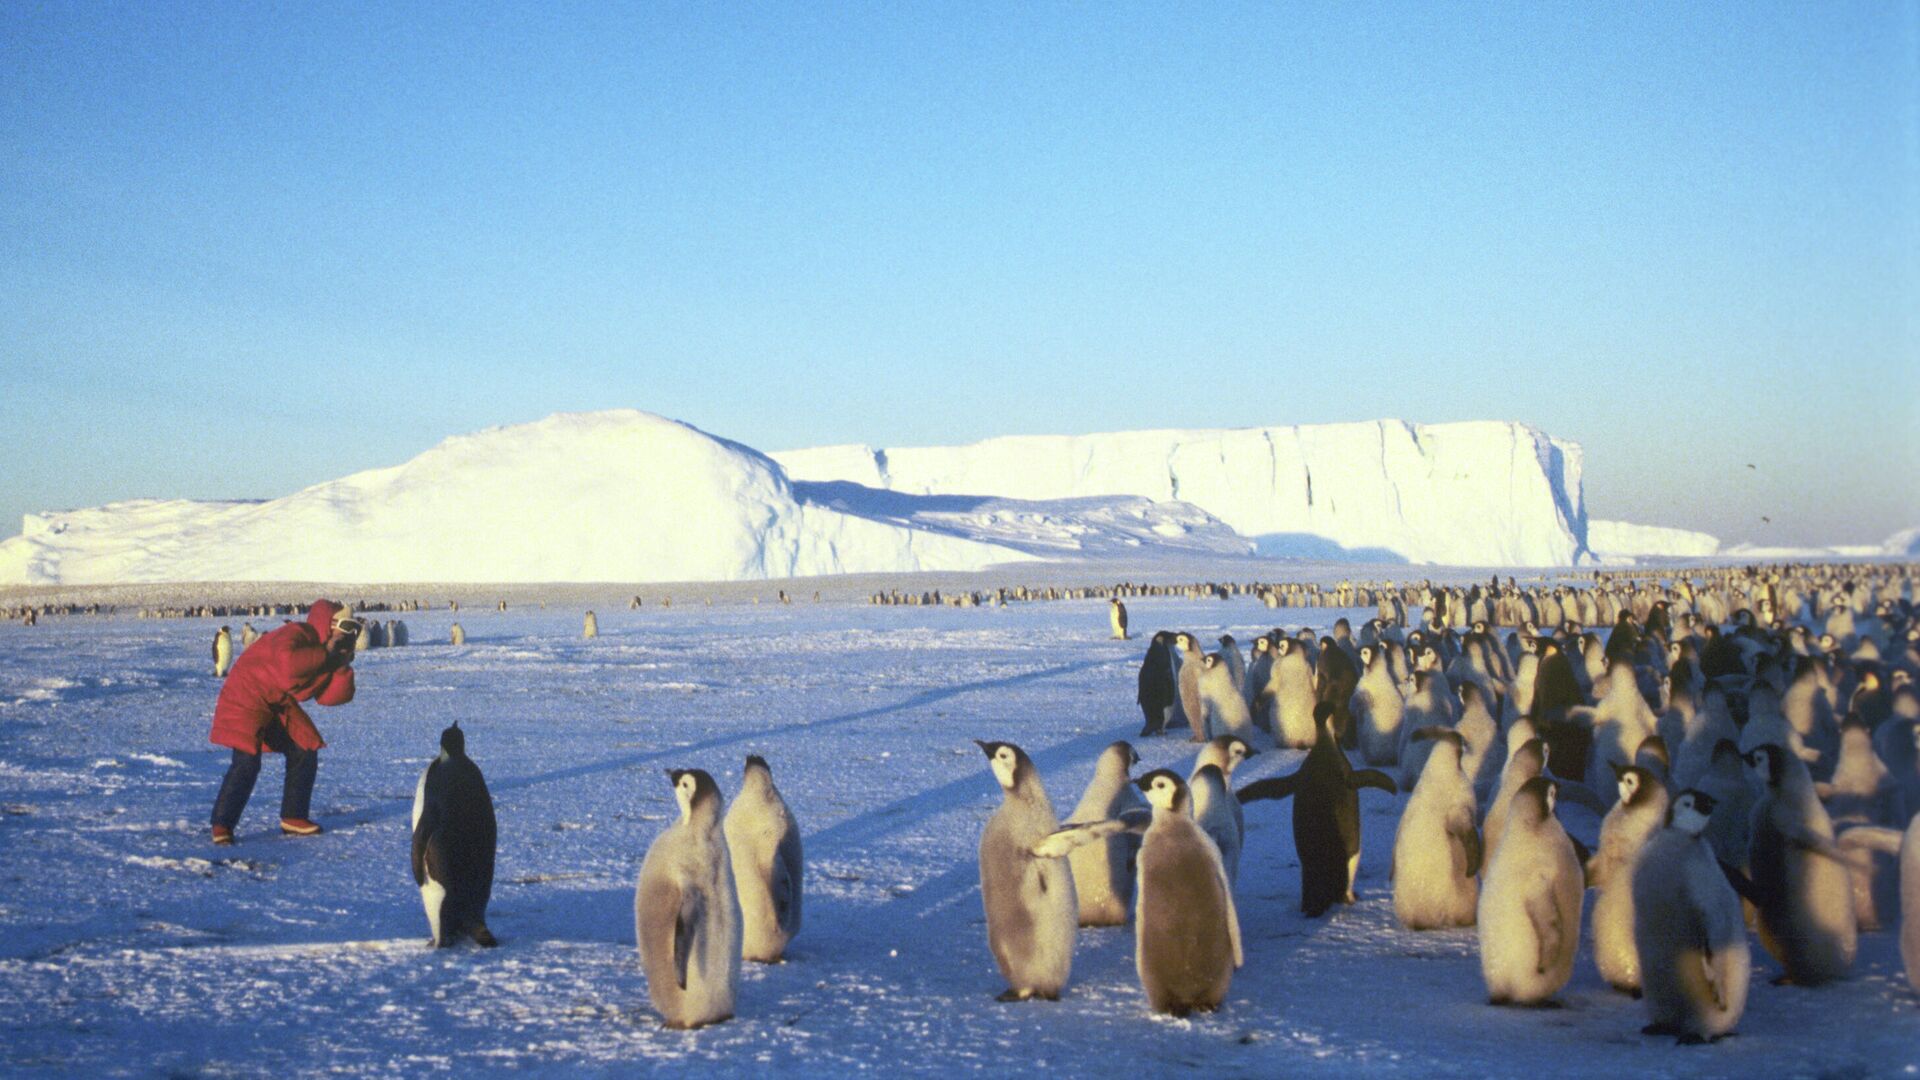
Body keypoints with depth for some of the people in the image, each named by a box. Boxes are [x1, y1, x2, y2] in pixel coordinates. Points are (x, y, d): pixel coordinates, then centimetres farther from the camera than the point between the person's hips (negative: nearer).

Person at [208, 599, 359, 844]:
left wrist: (343, 665, -14)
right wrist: (324, 654, -32)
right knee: (247, 762, -19)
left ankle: (293, 817, 19)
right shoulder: (296, 635, -24)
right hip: (248, 697, -9)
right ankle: (221, 825, -10)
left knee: (305, 753, 7)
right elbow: (288, 663, -47)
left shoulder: (329, 652, 4)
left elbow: (331, 697, 0)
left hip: (280, 705, 9)